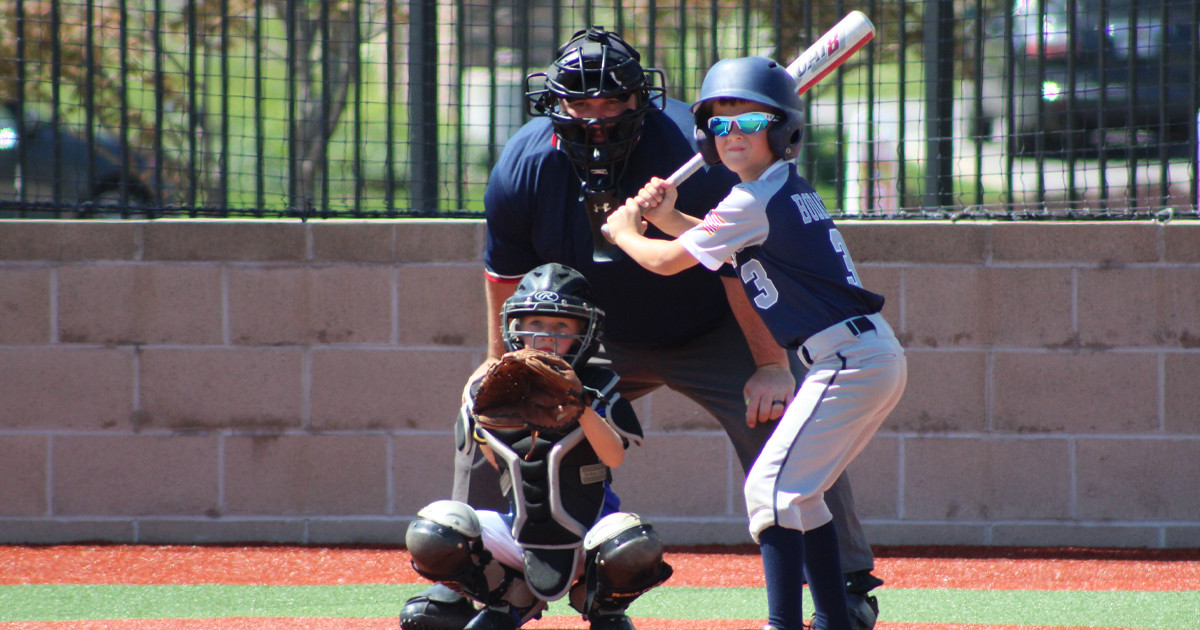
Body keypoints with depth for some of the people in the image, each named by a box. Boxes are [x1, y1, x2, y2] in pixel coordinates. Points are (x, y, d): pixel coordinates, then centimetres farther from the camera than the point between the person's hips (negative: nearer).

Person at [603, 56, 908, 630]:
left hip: (849, 361, -10)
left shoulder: (754, 201, -13)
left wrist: (623, 231, 14)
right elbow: (724, 244, 28)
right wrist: (665, 216, 13)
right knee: (798, 491, 18)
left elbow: (668, 261, -5)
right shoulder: (791, 189, 15)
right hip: (876, 360, 10)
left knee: (772, 485, -13)